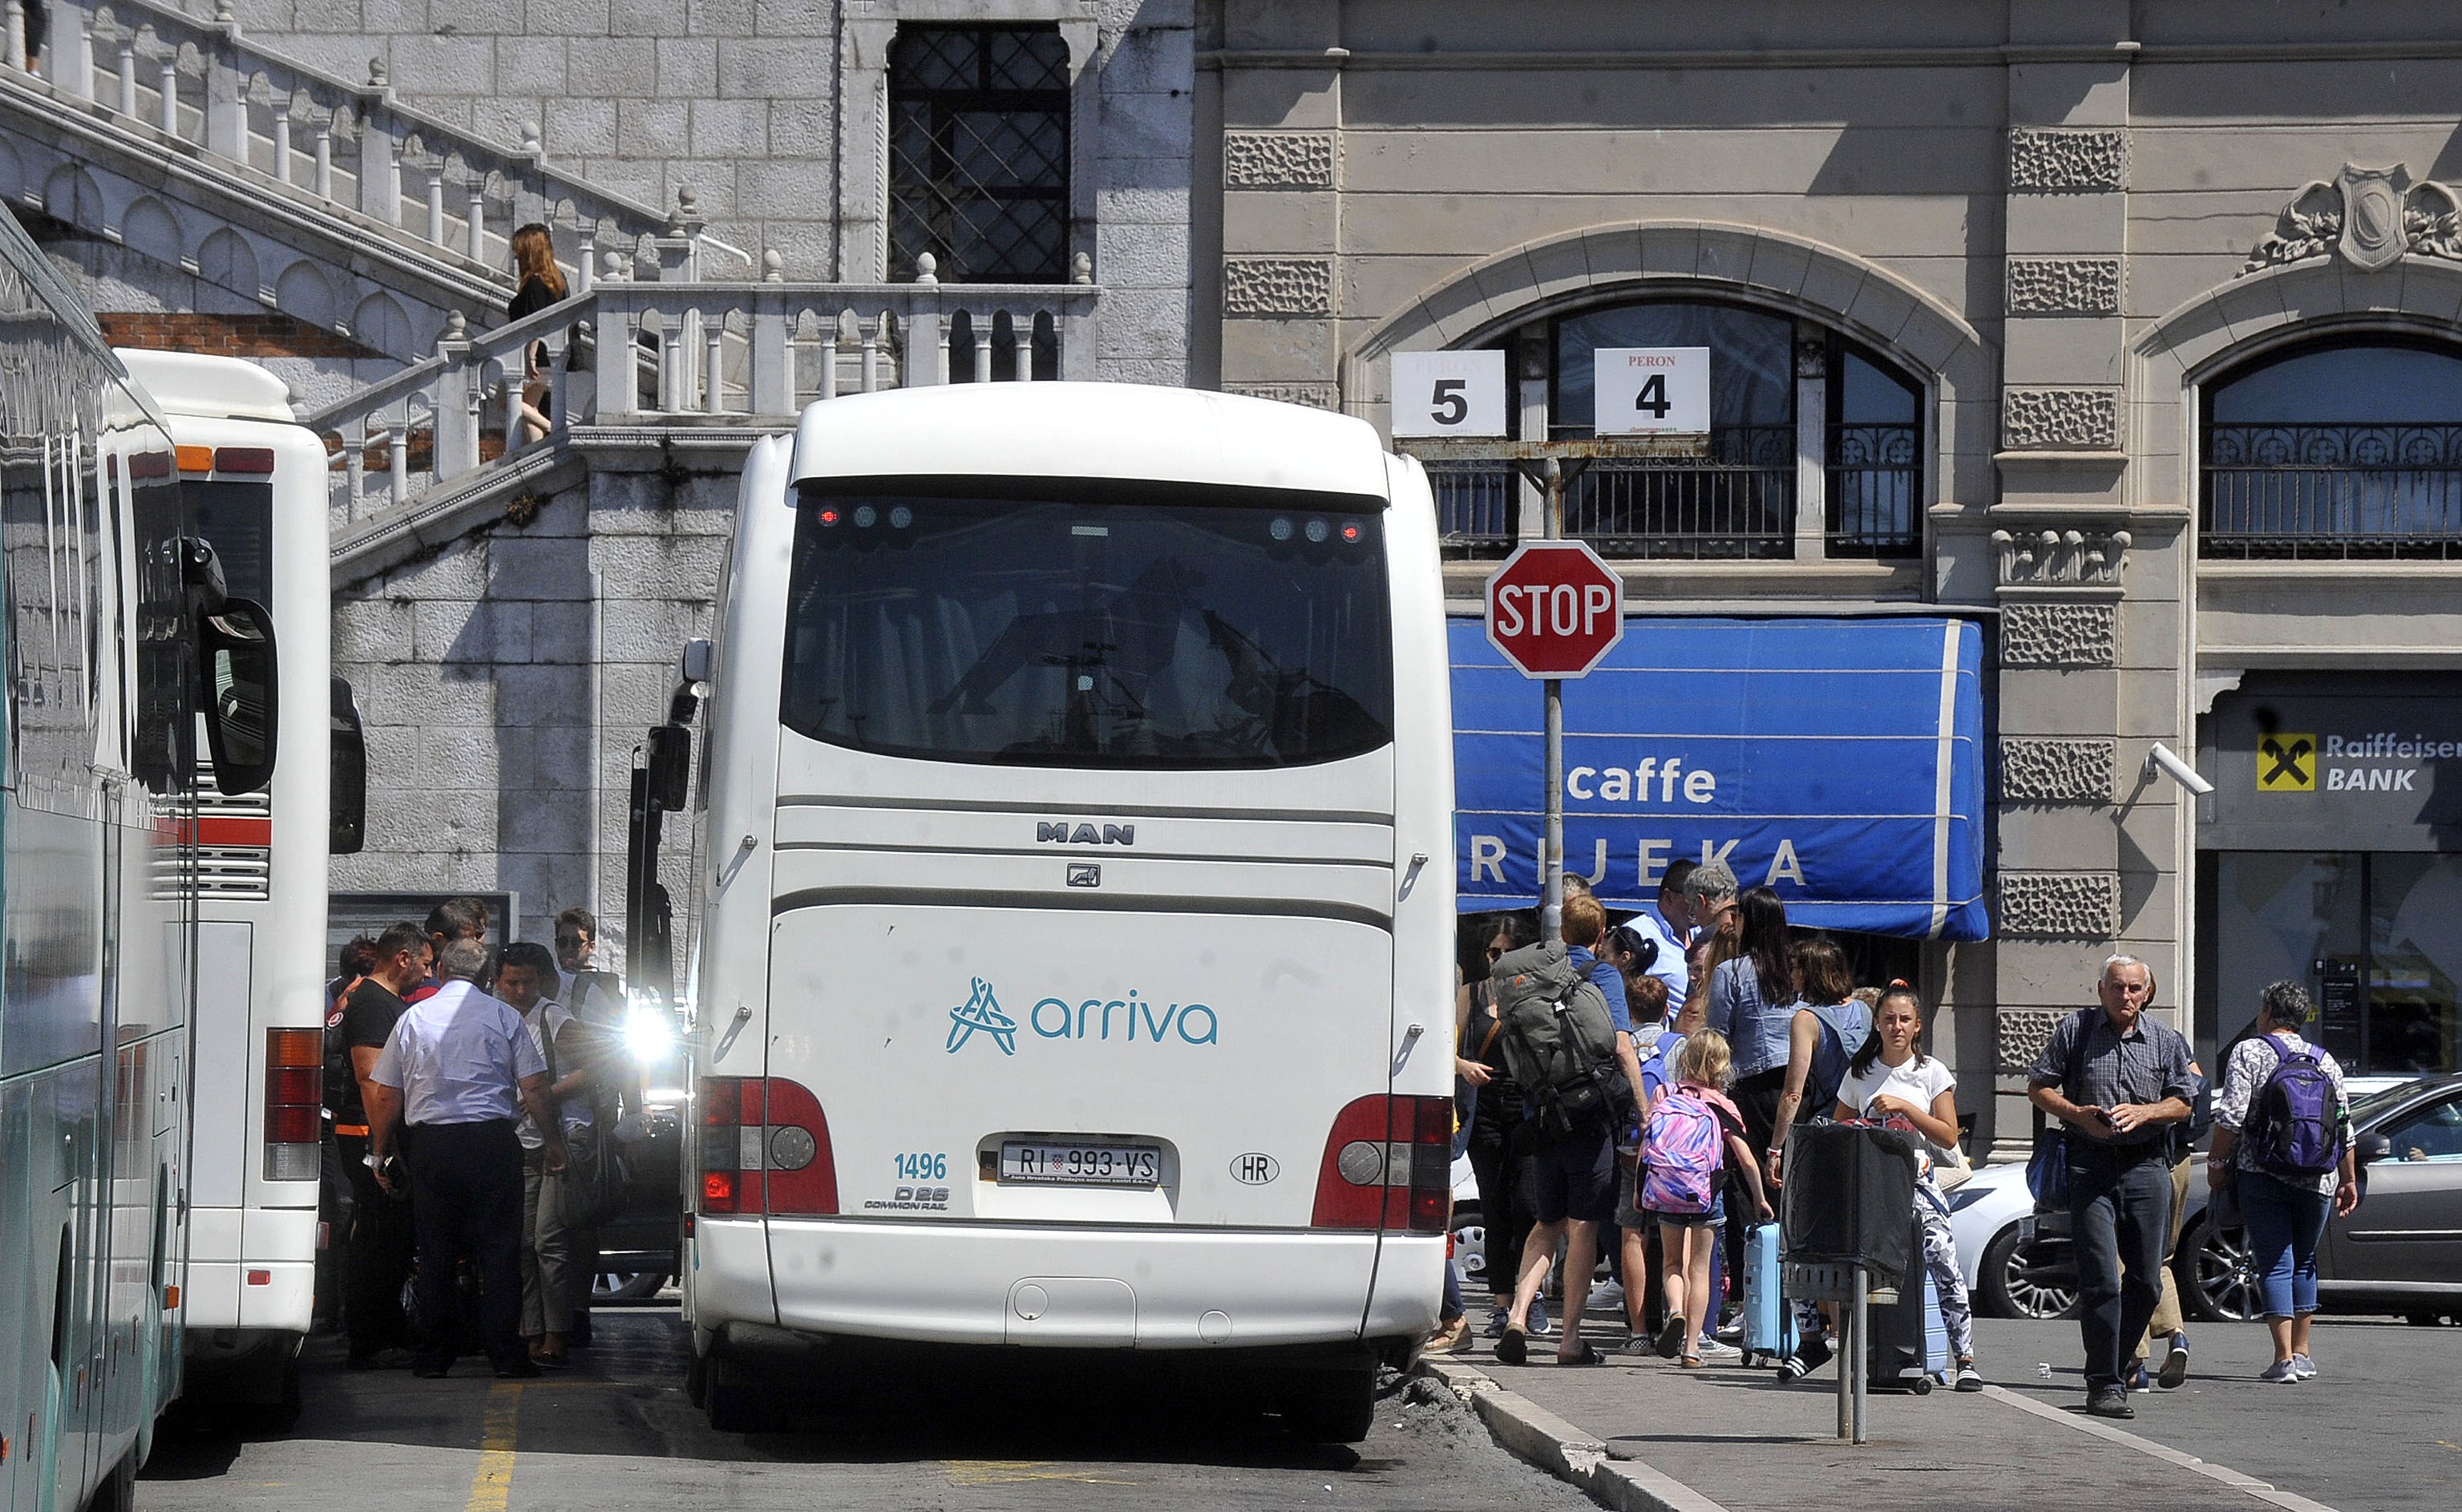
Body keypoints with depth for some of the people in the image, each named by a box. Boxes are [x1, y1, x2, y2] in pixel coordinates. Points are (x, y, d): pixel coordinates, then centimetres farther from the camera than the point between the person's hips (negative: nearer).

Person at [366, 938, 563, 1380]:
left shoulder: (413, 1018, 7)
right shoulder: (503, 1017, 2)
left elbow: (382, 1095, 8)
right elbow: (534, 1088, -3)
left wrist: (383, 1153, 20)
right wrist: (554, 1141, 9)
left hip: (431, 1143, 2)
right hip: (493, 1142, -2)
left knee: (436, 1251, 7)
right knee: (499, 1249, 1)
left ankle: (434, 1355, 8)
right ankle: (505, 1354, -1)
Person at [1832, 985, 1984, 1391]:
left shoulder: (1932, 1073, 6)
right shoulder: (1859, 1073, 12)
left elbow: (1948, 1135, 0)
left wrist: (1905, 1107, -11)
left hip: (1919, 1180, -2)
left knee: (1944, 1265, -16)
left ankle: (1965, 1359, -17)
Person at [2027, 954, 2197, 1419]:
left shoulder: (2165, 1040, 9)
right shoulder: (2074, 1030, 4)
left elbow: (2183, 1103, 10)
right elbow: (2038, 1088, 6)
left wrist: (2141, 1112, -9)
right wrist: (2078, 1114, -11)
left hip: (2147, 1166, 3)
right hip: (2090, 1166, -3)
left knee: (2146, 1281, 4)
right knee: (2100, 1278, -10)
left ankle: (2121, 1362, 22)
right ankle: (2103, 1383, -8)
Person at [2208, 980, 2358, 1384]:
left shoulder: (2248, 1053, -1)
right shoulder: (2325, 1061, 11)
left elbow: (2231, 1115, -11)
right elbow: (2345, 1128, 11)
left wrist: (2217, 1162, -2)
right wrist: (2349, 1180, 16)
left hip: (2262, 1175, -4)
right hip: (2317, 1180, 4)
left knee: (2275, 1264, -3)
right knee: (2304, 1261, 18)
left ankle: (2284, 1358, -11)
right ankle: (2302, 1353, 20)